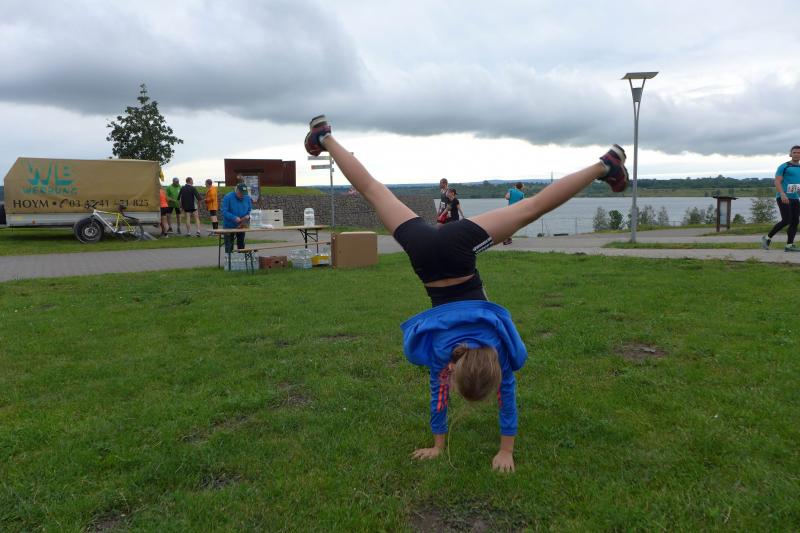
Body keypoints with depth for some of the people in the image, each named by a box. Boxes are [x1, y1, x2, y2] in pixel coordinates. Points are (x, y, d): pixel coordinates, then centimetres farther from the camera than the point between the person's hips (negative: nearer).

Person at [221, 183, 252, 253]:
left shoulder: (247, 198, -1)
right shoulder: (228, 197, -14)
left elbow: (250, 210, 9)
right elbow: (224, 212, -18)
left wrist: (248, 215, -14)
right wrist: (234, 218, -30)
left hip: (241, 226, 4)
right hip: (229, 226, -4)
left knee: (241, 245, 14)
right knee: (229, 247, 0)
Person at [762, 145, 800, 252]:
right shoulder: (783, 167, -2)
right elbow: (777, 182, -12)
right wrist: (782, 194, -26)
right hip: (783, 197, -6)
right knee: (786, 221, -17)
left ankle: (789, 246, 0)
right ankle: (767, 238, -2)